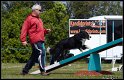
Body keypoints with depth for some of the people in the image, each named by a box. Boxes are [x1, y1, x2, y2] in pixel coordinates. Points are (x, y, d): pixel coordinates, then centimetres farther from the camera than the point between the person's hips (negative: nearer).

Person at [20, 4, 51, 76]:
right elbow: (24, 30, -8)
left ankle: (25, 70, 18)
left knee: (34, 56, 11)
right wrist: (23, 40, -15)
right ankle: (42, 71, -18)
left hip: (41, 40, 9)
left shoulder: (39, 19, 24)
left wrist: (46, 31, 9)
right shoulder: (29, 19, -3)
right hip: (35, 40, -9)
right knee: (41, 53, -18)